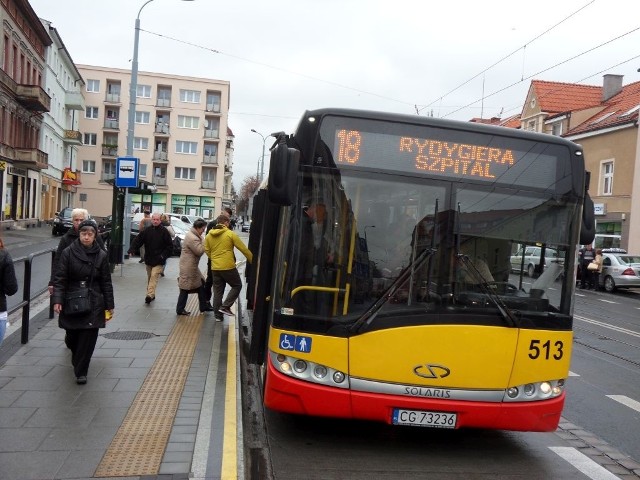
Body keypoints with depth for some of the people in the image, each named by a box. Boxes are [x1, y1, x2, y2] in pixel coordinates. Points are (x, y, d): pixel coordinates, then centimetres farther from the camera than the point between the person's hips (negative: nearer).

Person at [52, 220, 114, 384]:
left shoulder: (101, 255, -1)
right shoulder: (68, 252, -5)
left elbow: (106, 282, 4)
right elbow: (60, 278, -6)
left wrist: (109, 305, 5)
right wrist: (57, 299, -18)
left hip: (93, 303, 0)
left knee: (88, 337, -4)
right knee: (72, 334, 10)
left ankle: (81, 371, 8)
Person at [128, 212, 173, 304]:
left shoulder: (164, 231, -6)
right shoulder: (147, 230, 2)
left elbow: (170, 246, -4)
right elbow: (138, 240, -2)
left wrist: (164, 255, -12)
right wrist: (132, 250, -16)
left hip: (158, 260, -5)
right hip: (148, 259, 5)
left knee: (154, 276, -17)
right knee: (149, 278, 13)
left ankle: (150, 295, -25)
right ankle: (151, 295, 25)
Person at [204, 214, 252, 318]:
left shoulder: (209, 235, 5)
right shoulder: (230, 234, -9)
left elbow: (207, 250, 10)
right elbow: (243, 249, -5)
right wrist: (253, 260, 5)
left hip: (215, 267, 5)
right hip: (228, 267, -5)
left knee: (218, 291, 13)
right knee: (237, 285, 12)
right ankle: (225, 307, 3)